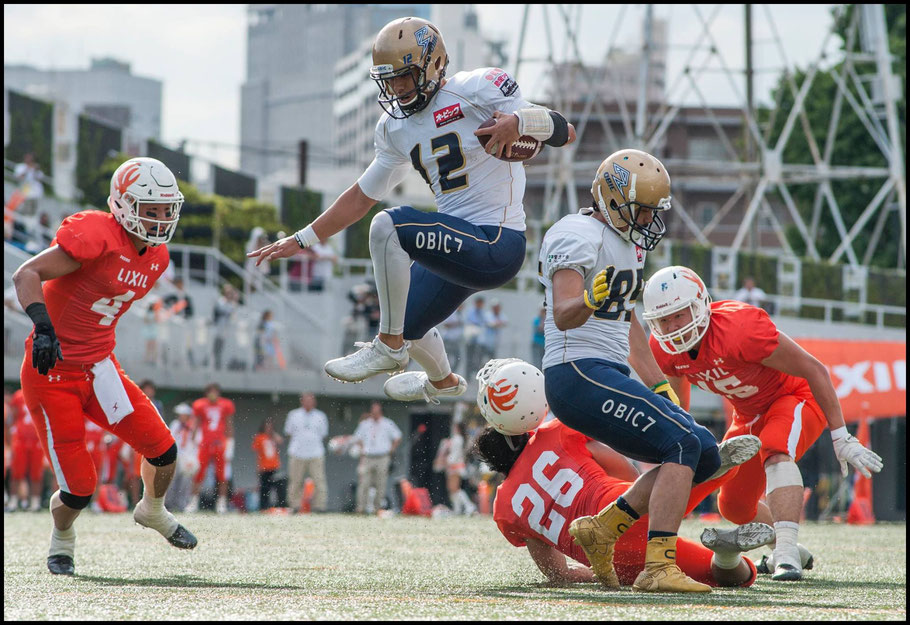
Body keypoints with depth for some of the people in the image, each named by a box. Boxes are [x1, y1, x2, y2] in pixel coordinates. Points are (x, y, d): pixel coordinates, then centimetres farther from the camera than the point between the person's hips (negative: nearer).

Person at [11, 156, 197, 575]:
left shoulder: (156, 257, 6)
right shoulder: (96, 236, -21)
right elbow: (25, 275, -24)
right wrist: (44, 327, -36)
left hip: (99, 368, 7)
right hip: (53, 373, -7)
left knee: (163, 451, -2)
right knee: (79, 489, -6)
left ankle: (153, 510, 30)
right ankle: (62, 538, 29)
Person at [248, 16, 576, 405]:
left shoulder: (477, 89, -11)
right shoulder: (396, 127, 12)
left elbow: (563, 132, -15)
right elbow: (362, 197, 22)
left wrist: (518, 121, -36)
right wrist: (302, 241, 19)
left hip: (496, 246, -9)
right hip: (460, 247, 9)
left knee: (388, 226, -26)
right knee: (406, 323, 26)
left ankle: (389, 348, -12)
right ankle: (443, 381, 61)